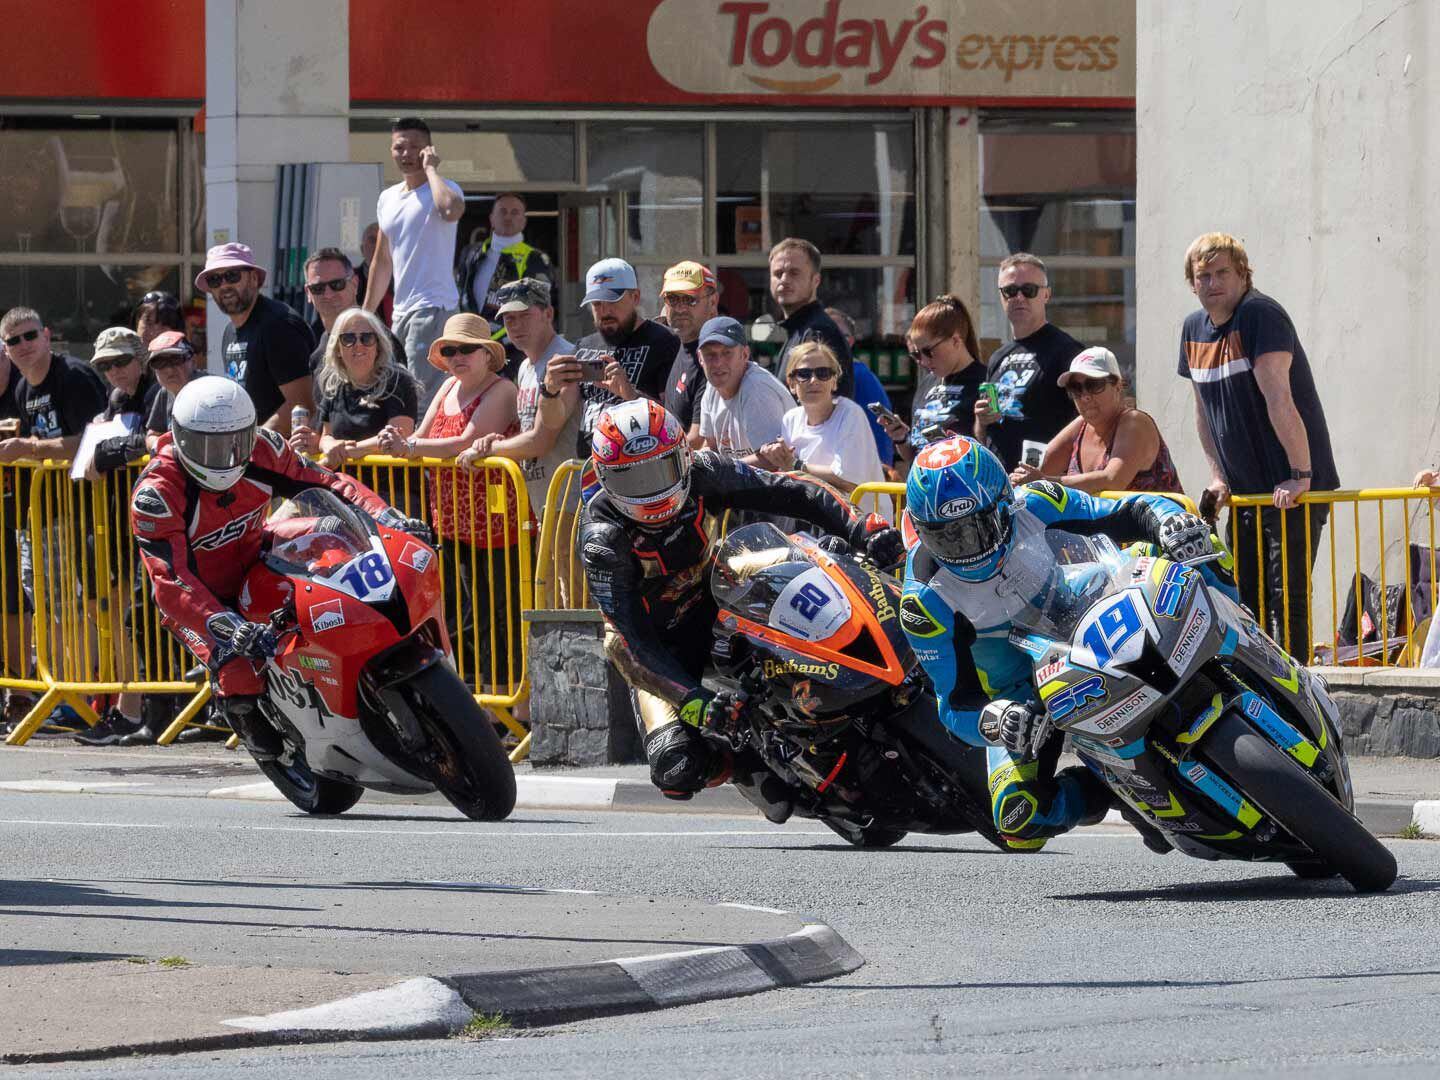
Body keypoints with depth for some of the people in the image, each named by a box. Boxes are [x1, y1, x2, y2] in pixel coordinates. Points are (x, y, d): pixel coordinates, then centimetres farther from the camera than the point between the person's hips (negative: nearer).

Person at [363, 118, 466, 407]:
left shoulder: (443, 189, -6)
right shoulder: (388, 198, 17)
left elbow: (452, 209, -33)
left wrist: (430, 169, -17)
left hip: (434, 307, -8)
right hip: (401, 312, 8)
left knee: (421, 398, -17)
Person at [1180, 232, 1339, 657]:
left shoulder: (1261, 315, -15)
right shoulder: (1194, 328, 10)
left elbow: (1278, 399, -22)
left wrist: (1300, 475, -28)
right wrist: (1218, 476, 13)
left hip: (1294, 489, -8)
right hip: (1245, 491, 8)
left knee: (1286, 596, -12)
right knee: (1245, 597, 9)